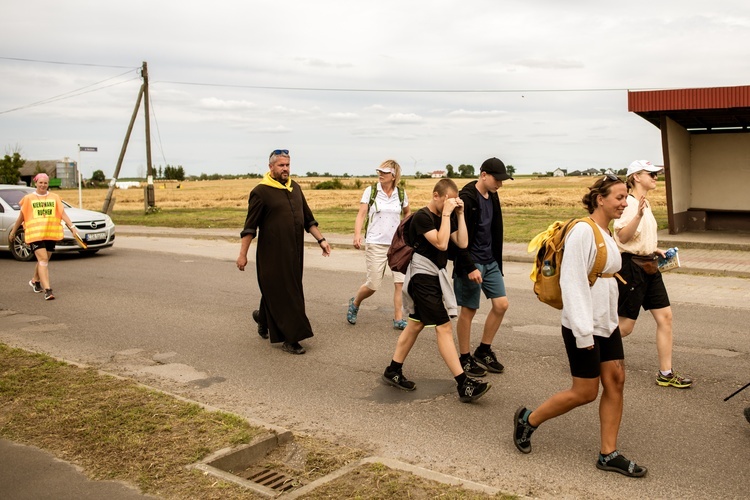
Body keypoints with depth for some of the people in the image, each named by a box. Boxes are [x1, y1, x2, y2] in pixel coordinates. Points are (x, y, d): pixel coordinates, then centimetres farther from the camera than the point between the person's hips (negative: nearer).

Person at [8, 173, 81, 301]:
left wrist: (72, 227, -11)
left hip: (51, 234, 3)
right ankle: (47, 290, -19)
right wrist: (13, 232, 15)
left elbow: (63, 214, 1)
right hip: (35, 234, -3)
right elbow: (21, 217, 11)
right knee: (43, 260, -15)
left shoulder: (54, 198, 8)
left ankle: (35, 281, 40)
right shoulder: (28, 198, 3)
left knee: (44, 261, 13)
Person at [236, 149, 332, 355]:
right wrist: (243, 254, -10)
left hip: (294, 253, 6)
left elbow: (308, 218, 18)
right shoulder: (261, 192, -8)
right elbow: (250, 227, -8)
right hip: (273, 255, -6)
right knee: (283, 295, -2)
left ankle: (263, 318, 39)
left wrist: (321, 239, 13)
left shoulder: (295, 187, 11)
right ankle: (290, 338, 5)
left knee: (274, 292, 15)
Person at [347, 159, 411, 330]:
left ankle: (398, 319, 6)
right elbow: (361, 214, -9)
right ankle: (355, 303, 32)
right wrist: (357, 234, -24)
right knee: (373, 285, 2)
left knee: (401, 282, -6)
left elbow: (407, 213, 22)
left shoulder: (401, 193, 4)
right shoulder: (371, 191, -3)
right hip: (375, 244, -2)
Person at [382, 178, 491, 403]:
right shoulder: (422, 217, -17)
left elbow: (462, 243, 0)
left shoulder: (447, 217, 8)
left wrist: (459, 214, -4)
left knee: (416, 324, 15)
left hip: (435, 276, 9)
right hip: (423, 277, -9)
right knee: (444, 327, -10)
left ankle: (393, 371, 27)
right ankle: (464, 384, -9)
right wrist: (446, 214, -22)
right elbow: (441, 243, -27)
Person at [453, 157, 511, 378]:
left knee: (501, 304, 7)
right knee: (468, 310, 2)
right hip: (471, 263, -8)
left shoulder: (493, 196, 8)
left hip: (490, 262, 8)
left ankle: (484, 351, 23)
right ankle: (465, 359, 17)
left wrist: (497, 260, 16)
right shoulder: (467, 198, -17)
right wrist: (470, 267, -23)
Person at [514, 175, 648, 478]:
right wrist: (583, 332, -24)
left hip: (607, 324, 9)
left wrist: (611, 317, 17)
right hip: (584, 327, -9)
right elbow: (572, 282, -22)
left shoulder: (607, 234, 11)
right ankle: (527, 420, 18)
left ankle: (608, 454, 16)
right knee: (585, 392, -1)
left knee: (615, 382, 6)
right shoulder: (583, 231, -17)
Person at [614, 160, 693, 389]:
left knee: (665, 316, 5)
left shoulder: (645, 203, 15)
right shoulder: (629, 203, -15)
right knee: (625, 326, -3)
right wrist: (638, 215, -37)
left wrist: (654, 250, 14)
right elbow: (622, 236, -26)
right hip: (632, 266, -9)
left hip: (648, 267, 9)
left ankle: (665, 373, 13)